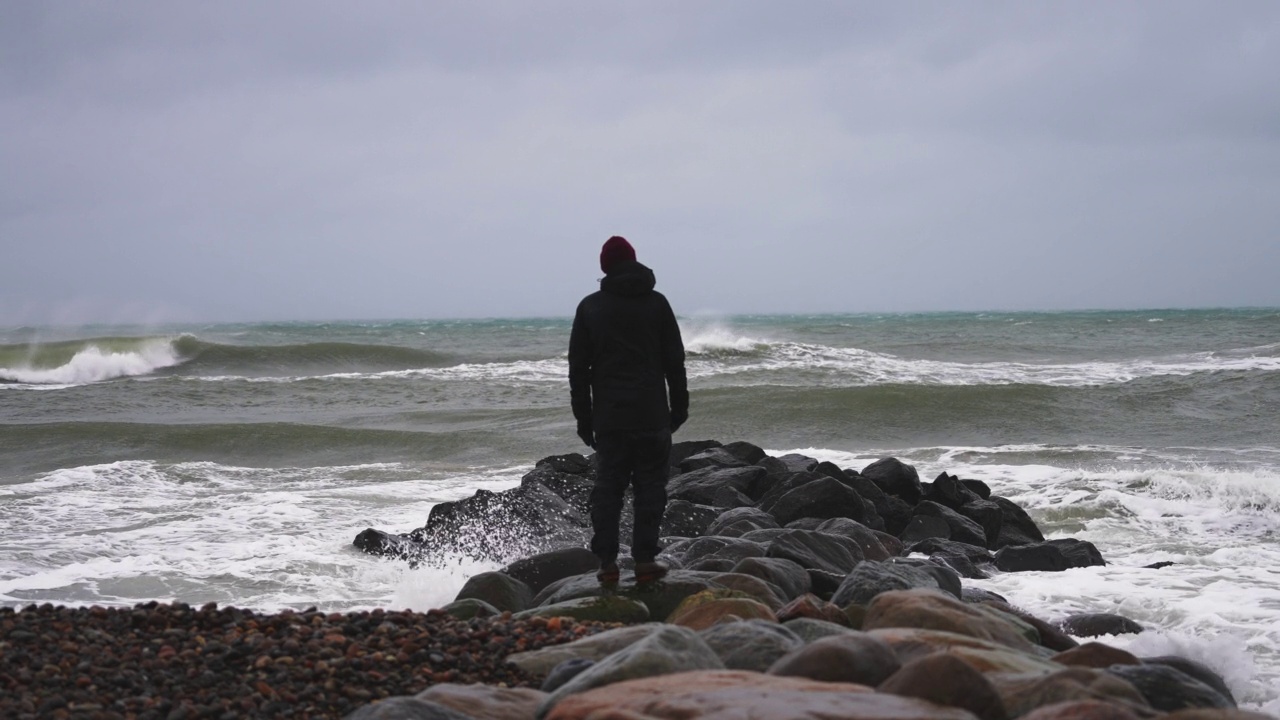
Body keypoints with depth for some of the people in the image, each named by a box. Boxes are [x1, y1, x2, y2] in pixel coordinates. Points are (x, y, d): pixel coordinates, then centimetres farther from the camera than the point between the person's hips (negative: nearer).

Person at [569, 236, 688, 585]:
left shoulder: (590, 306, 5)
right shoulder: (656, 303, 3)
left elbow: (578, 367, 5)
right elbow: (674, 360, 3)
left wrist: (583, 417, 10)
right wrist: (679, 407, 10)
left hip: (608, 414, 1)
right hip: (651, 412, -1)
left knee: (607, 485, 5)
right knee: (650, 484, 4)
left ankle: (607, 562, 1)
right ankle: (645, 559, 0)